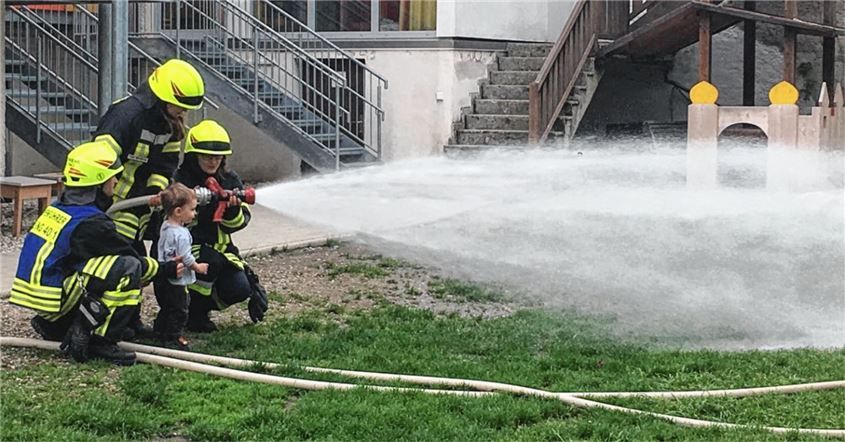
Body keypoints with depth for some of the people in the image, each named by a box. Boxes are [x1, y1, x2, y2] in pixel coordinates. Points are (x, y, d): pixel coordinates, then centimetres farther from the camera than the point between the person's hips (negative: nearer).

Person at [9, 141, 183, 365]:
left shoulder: (58, 208, 12)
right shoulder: (91, 223, -15)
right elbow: (131, 258, -6)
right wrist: (167, 268, 10)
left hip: (32, 291, 9)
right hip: (53, 296, -9)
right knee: (129, 269, -14)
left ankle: (54, 327, 16)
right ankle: (102, 342, -14)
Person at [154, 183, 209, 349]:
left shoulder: (165, 226, 4)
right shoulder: (181, 234, -26)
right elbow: (186, 258, -22)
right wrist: (198, 267, -5)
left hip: (163, 277, 9)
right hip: (176, 281, -9)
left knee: (166, 307, 23)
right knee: (179, 310, 4)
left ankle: (159, 330, 33)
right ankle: (174, 336, 11)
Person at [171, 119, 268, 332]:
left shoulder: (230, 180, 3)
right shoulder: (179, 181, -10)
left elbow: (239, 222, -4)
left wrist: (233, 210, -27)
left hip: (219, 248, 4)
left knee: (239, 288, -19)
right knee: (212, 261, -35)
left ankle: (202, 305, 14)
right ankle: (193, 313, -12)